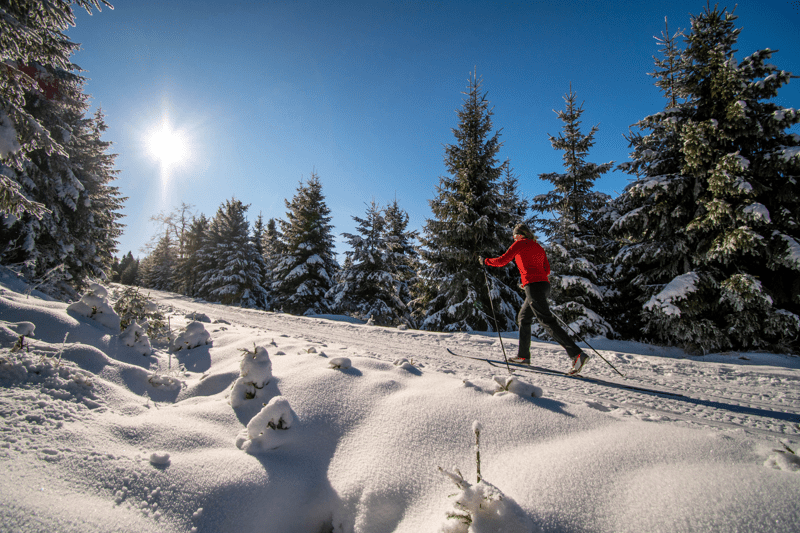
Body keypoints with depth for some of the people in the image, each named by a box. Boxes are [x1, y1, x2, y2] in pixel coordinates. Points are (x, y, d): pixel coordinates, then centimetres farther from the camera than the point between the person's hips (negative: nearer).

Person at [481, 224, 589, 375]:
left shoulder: (520, 243, 1)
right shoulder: (538, 246, 21)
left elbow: (503, 260, -2)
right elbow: (547, 269, 19)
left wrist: (485, 262, 13)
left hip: (533, 286, -9)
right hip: (544, 284, 9)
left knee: (547, 322, -12)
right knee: (523, 318, 18)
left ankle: (577, 354, -18)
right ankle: (523, 356, 22)